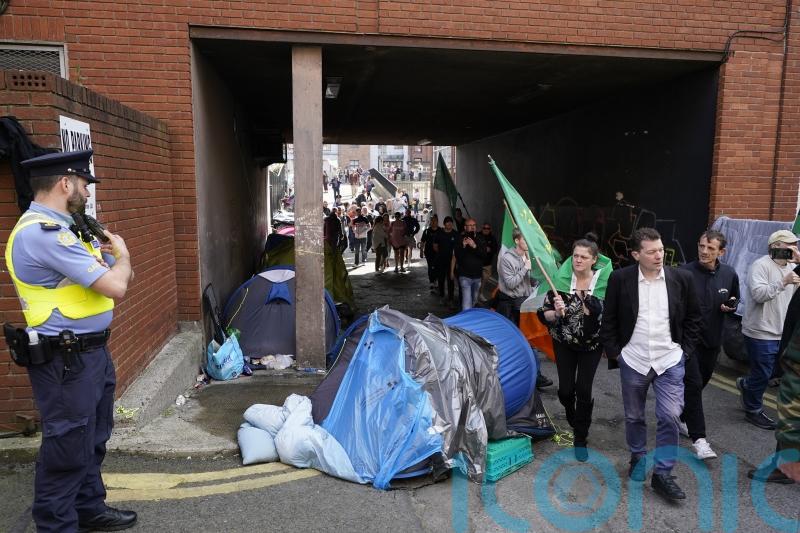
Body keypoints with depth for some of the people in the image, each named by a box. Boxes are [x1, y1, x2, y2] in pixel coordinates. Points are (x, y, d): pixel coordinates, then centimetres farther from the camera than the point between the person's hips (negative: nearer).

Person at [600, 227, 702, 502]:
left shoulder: (681, 278, -4)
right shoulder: (620, 279, -8)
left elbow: (694, 318, 7)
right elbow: (609, 319, 1)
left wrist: (685, 350, 3)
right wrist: (614, 351, -2)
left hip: (670, 361, 0)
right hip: (633, 361, 0)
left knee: (670, 416, -4)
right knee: (634, 417, 14)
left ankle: (662, 474, 11)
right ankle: (638, 457, 37)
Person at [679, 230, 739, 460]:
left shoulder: (729, 274, 1)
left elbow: (735, 298, 18)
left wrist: (731, 305, -4)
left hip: (712, 339, 6)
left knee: (700, 383, 18)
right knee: (693, 384, -10)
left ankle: (682, 418, 40)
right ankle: (698, 438, -5)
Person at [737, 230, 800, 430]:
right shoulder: (760, 265, -15)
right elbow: (758, 294, -25)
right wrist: (783, 282, -28)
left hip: (781, 333, 8)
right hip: (761, 333, -8)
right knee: (762, 374, 3)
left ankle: (746, 384, 40)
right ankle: (754, 411, 21)